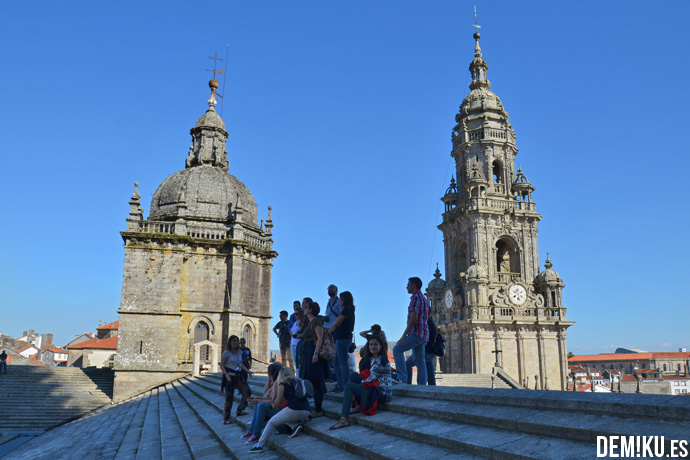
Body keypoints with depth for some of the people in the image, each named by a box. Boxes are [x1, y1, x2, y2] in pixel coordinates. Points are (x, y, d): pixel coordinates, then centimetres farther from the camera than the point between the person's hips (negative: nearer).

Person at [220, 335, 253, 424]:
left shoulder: (239, 352, 10)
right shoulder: (226, 352, -10)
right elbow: (222, 365, -10)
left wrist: (247, 371, 7)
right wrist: (226, 375, -23)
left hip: (238, 376, 7)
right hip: (230, 377, -7)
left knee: (247, 392, 3)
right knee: (229, 397, -4)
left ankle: (239, 410, 20)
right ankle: (226, 418, 5)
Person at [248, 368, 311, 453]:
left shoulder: (282, 384, 6)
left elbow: (278, 402, 5)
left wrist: (274, 407, 25)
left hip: (294, 410, -6)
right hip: (306, 412, 6)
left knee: (272, 423, 13)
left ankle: (260, 445, 6)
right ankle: (296, 425, 4)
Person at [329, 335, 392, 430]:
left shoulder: (382, 360, -12)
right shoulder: (370, 359, 15)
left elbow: (372, 378, -14)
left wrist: (361, 382, -2)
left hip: (383, 393, -9)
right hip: (375, 388, 9)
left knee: (349, 386, -16)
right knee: (353, 376, 7)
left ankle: (344, 419, -21)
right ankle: (358, 406, 2)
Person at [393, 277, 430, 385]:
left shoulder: (416, 297, -9)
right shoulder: (424, 299, 23)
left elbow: (414, 317, -18)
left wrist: (404, 335, -18)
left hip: (416, 333, -10)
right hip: (423, 335, 10)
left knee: (397, 349, -16)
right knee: (420, 362, 8)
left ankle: (402, 377, -22)